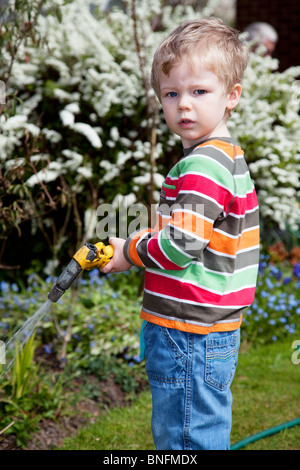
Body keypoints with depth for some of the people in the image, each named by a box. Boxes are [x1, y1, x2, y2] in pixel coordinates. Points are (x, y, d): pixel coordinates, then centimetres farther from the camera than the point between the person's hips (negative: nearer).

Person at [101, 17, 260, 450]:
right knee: (206, 432, 22)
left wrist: (130, 252, -9)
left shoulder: (201, 165, -19)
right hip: (217, 331, 10)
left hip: (189, 332, -10)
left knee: (187, 440, 1)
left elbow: (183, 244, -25)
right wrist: (151, 237, 7)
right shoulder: (231, 158, 13)